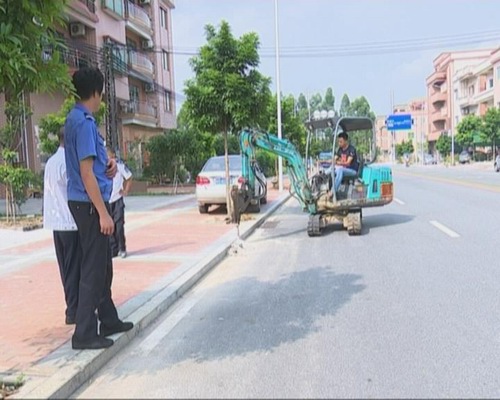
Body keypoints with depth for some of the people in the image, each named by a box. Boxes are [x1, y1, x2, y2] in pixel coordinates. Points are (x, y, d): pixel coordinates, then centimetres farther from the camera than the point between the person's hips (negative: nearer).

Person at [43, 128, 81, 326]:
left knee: (66, 267, 13)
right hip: (71, 222, -9)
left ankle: (73, 306, 22)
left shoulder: (51, 162, 14)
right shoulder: (67, 162, -15)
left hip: (57, 222, 9)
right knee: (75, 268, -2)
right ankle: (74, 311, 4)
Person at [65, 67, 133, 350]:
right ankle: (85, 334, 6)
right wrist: (103, 213, -21)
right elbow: (86, 172, -21)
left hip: (88, 202, 10)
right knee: (94, 268, -3)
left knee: (103, 265, 17)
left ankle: (108, 320, 29)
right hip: (89, 203, -10)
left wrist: (109, 162, 4)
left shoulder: (77, 119, 14)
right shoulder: (84, 122, -16)